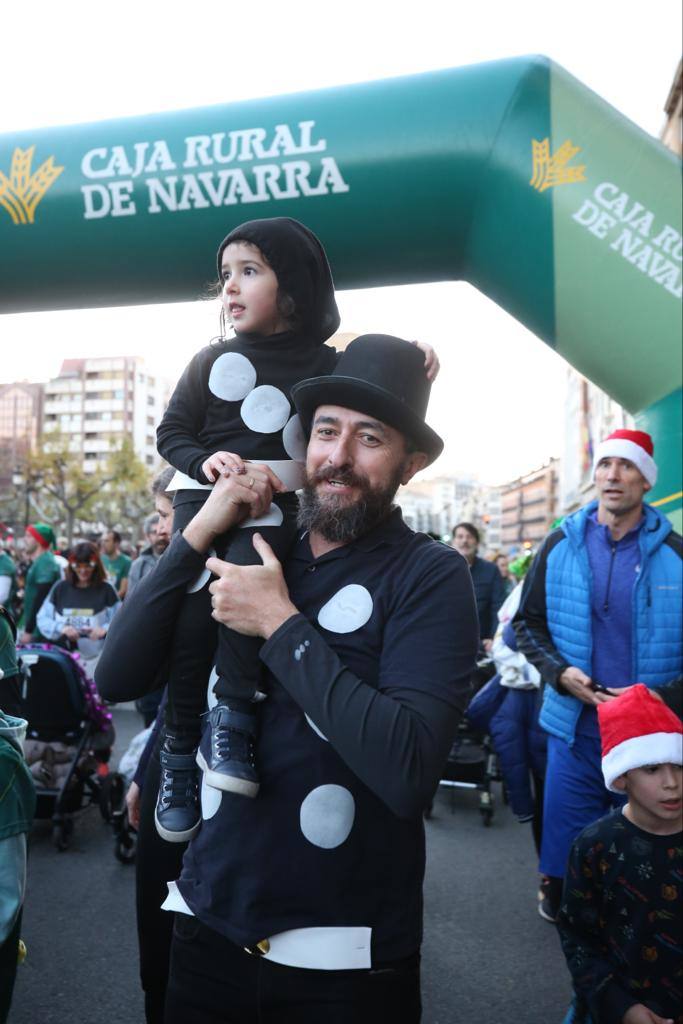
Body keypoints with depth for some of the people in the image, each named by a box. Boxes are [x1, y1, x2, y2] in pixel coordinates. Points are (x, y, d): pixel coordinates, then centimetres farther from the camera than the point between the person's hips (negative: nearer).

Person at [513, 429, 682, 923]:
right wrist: (560, 673, -8)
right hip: (575, 725, 1)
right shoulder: (560, 546, 0)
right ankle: (560, 899, 40)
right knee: (567, 833, 13)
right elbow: (528, 623, 7)